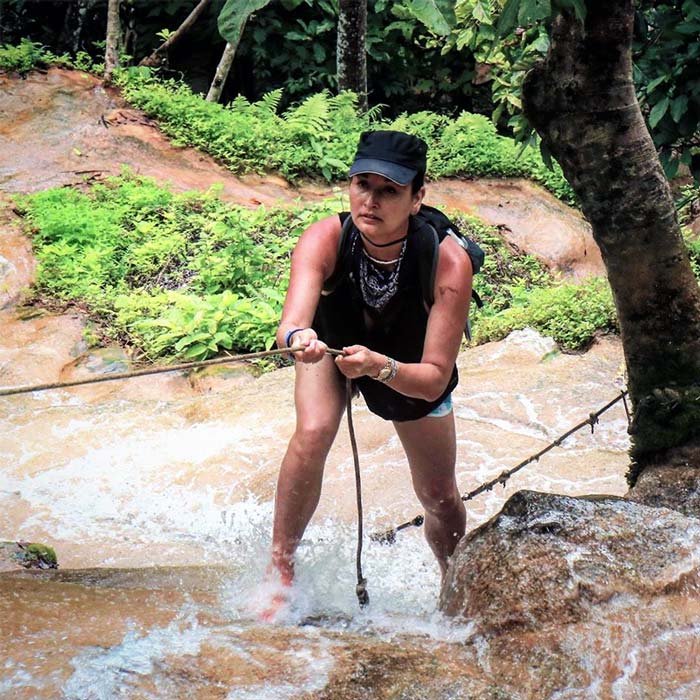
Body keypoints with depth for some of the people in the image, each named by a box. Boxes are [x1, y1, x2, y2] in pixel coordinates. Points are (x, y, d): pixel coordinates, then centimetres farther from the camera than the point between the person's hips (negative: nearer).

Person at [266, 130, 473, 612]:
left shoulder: (448, 263, -40)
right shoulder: (325, 240, -37)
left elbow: (434, 379, -39)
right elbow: (293, 320, -52)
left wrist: (379, 367, -58)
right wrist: (298, 337, -75)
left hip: (410, 370, 1)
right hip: (333, 344, 0)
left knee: (440, 498, 7)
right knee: (313, 433, -29)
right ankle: (281, 572, -17)